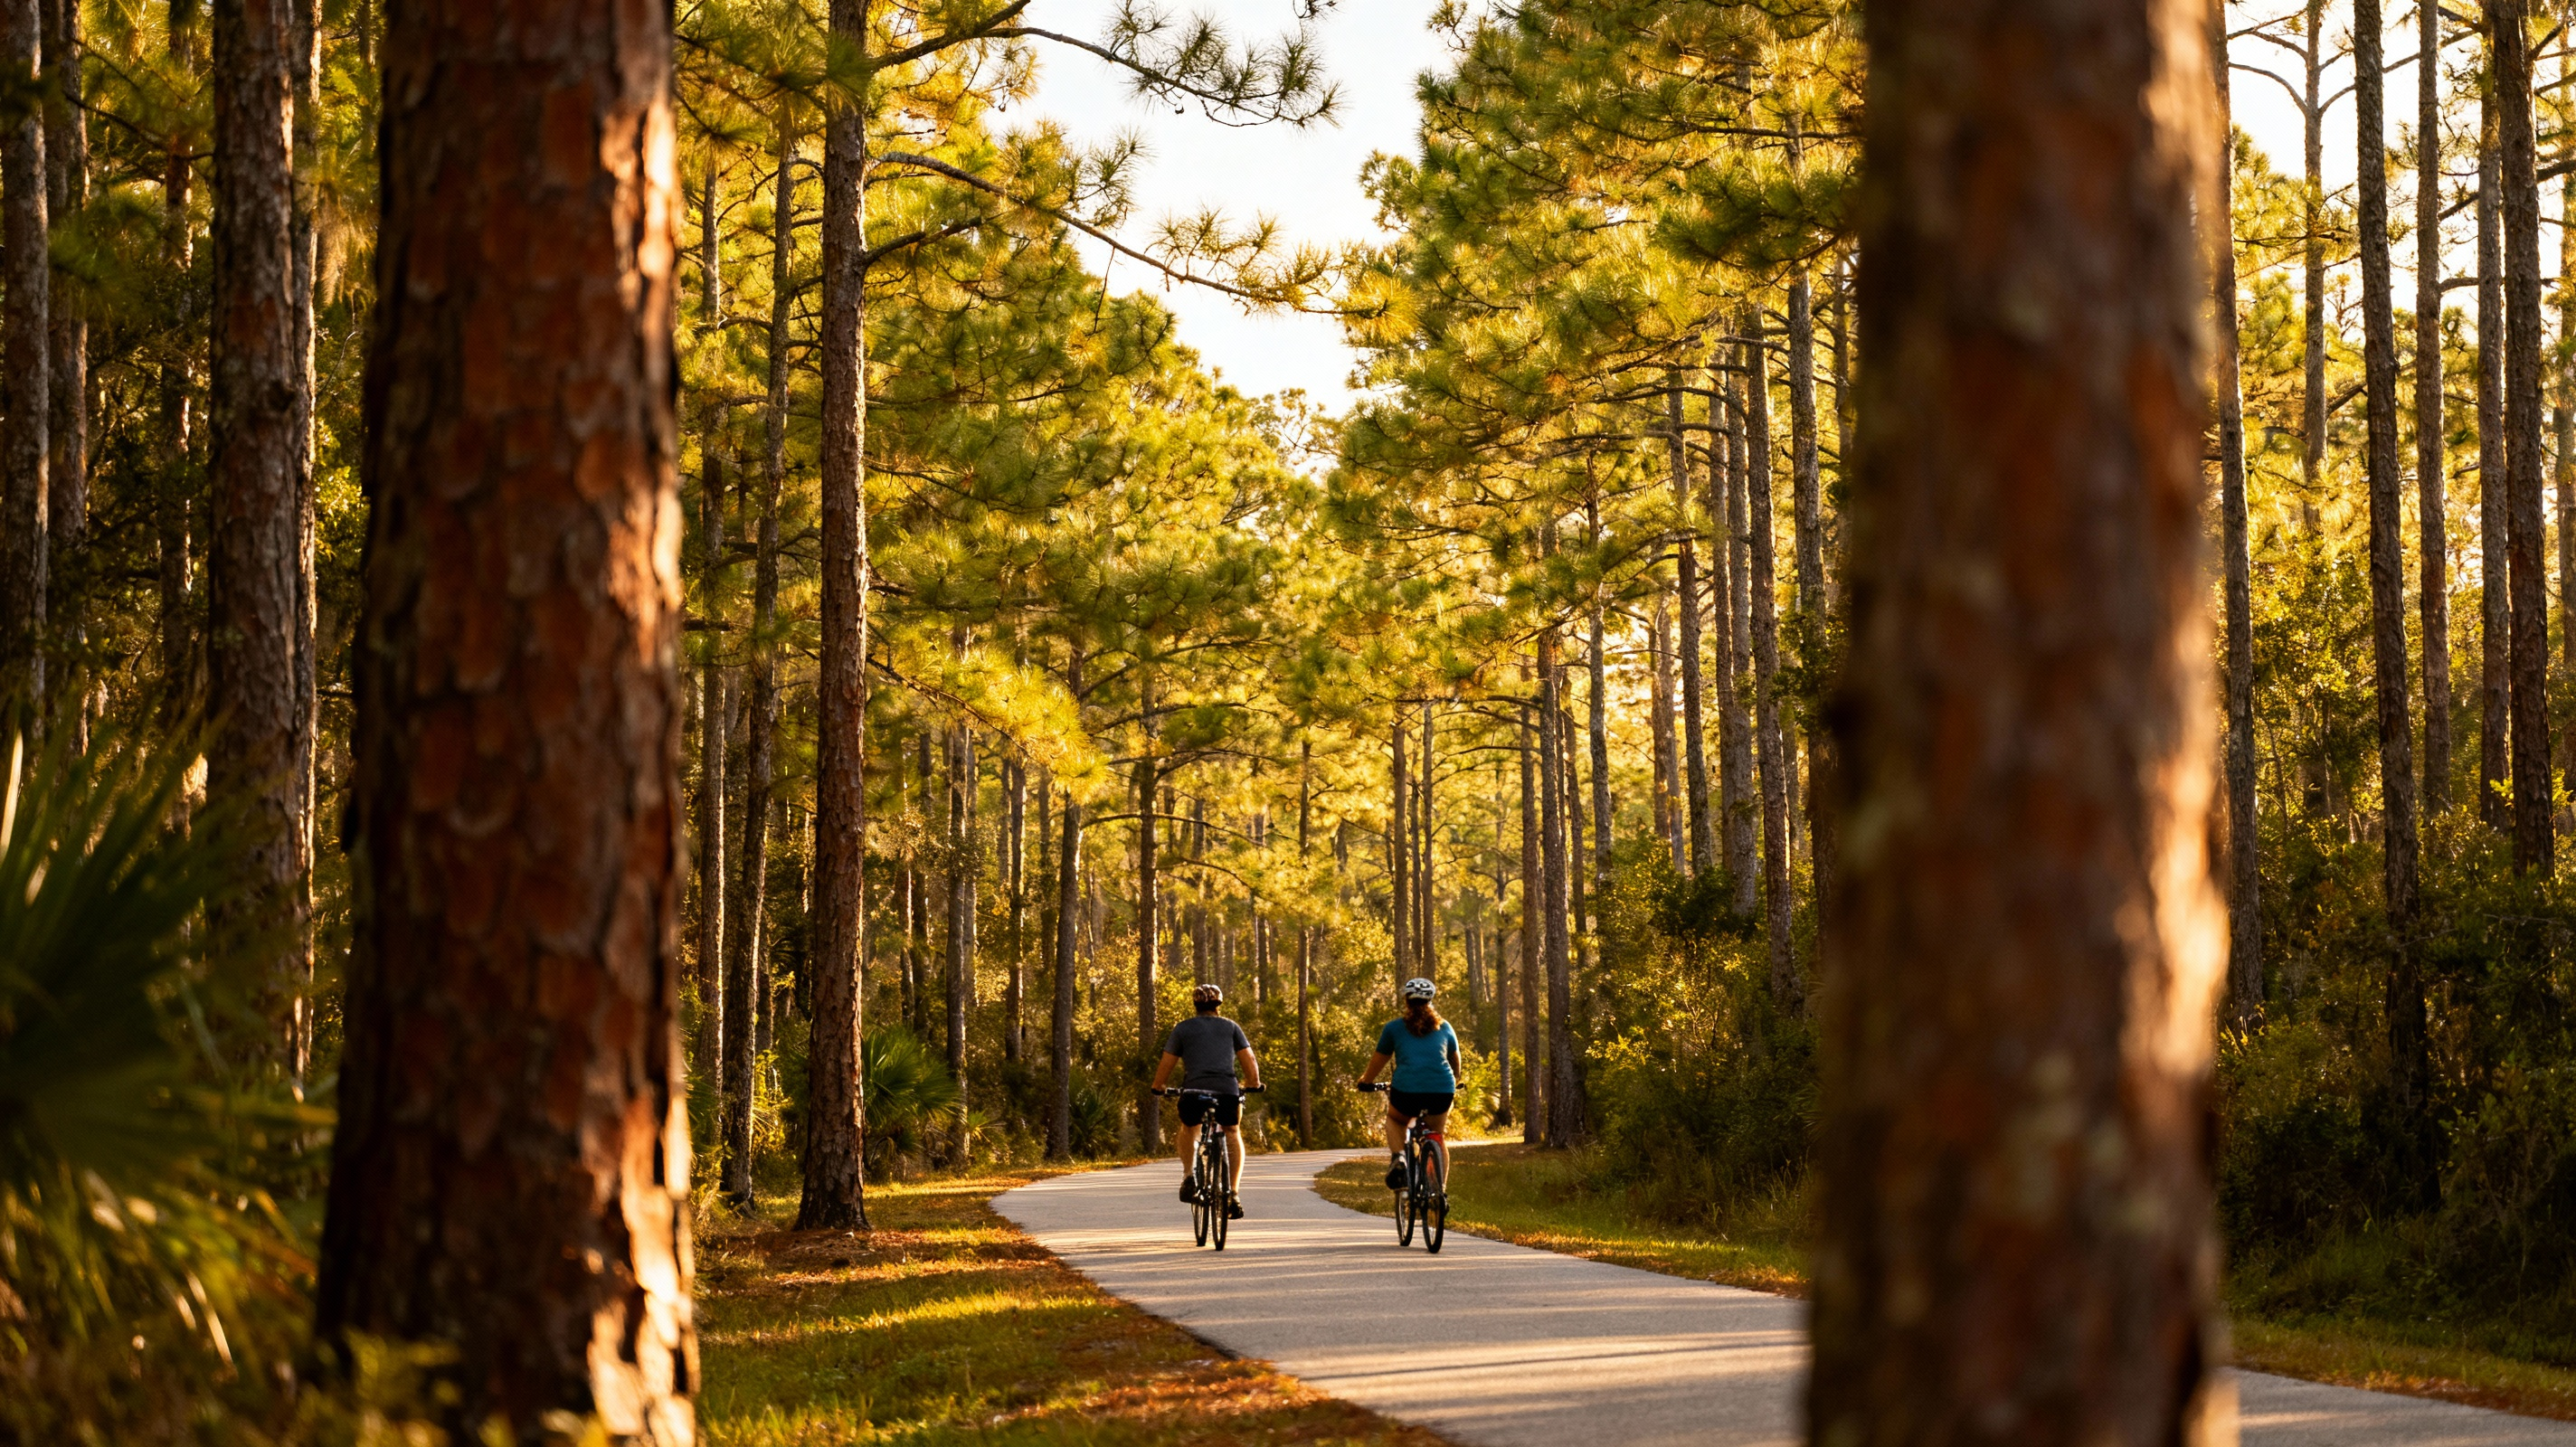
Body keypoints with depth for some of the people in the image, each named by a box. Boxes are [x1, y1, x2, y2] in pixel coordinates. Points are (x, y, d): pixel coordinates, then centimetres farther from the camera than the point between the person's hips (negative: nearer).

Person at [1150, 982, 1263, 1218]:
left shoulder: (1183, 1029, 15)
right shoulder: (1231, 1027, 19)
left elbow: (1166, 1065, 14)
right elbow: (1250, 1062, 15)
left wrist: (1157, 1087, 31)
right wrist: (1254, 1084, 32)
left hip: (1194, 1090, 0)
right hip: (1228, 1090, 0)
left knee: (1188, 1130, 29)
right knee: (1232, 1134, 24)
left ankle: (1189, 1177, 7)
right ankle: (1233, 1194, 11)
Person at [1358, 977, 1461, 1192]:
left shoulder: (1394, 1027, 13)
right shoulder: (1444, 1027, 19)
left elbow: (1378, 1060, 23)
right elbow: (1455, 1061, 33)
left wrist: (1366, 1081, 43)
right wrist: (1453, 1082, 53)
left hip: (1407, 1089, -2)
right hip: (1442, 1091, 2)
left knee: (1394, 1120, 30)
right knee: (1438, 1138, 23)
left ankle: (1398, 1157, 4)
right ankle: (1441, 1190, 14)